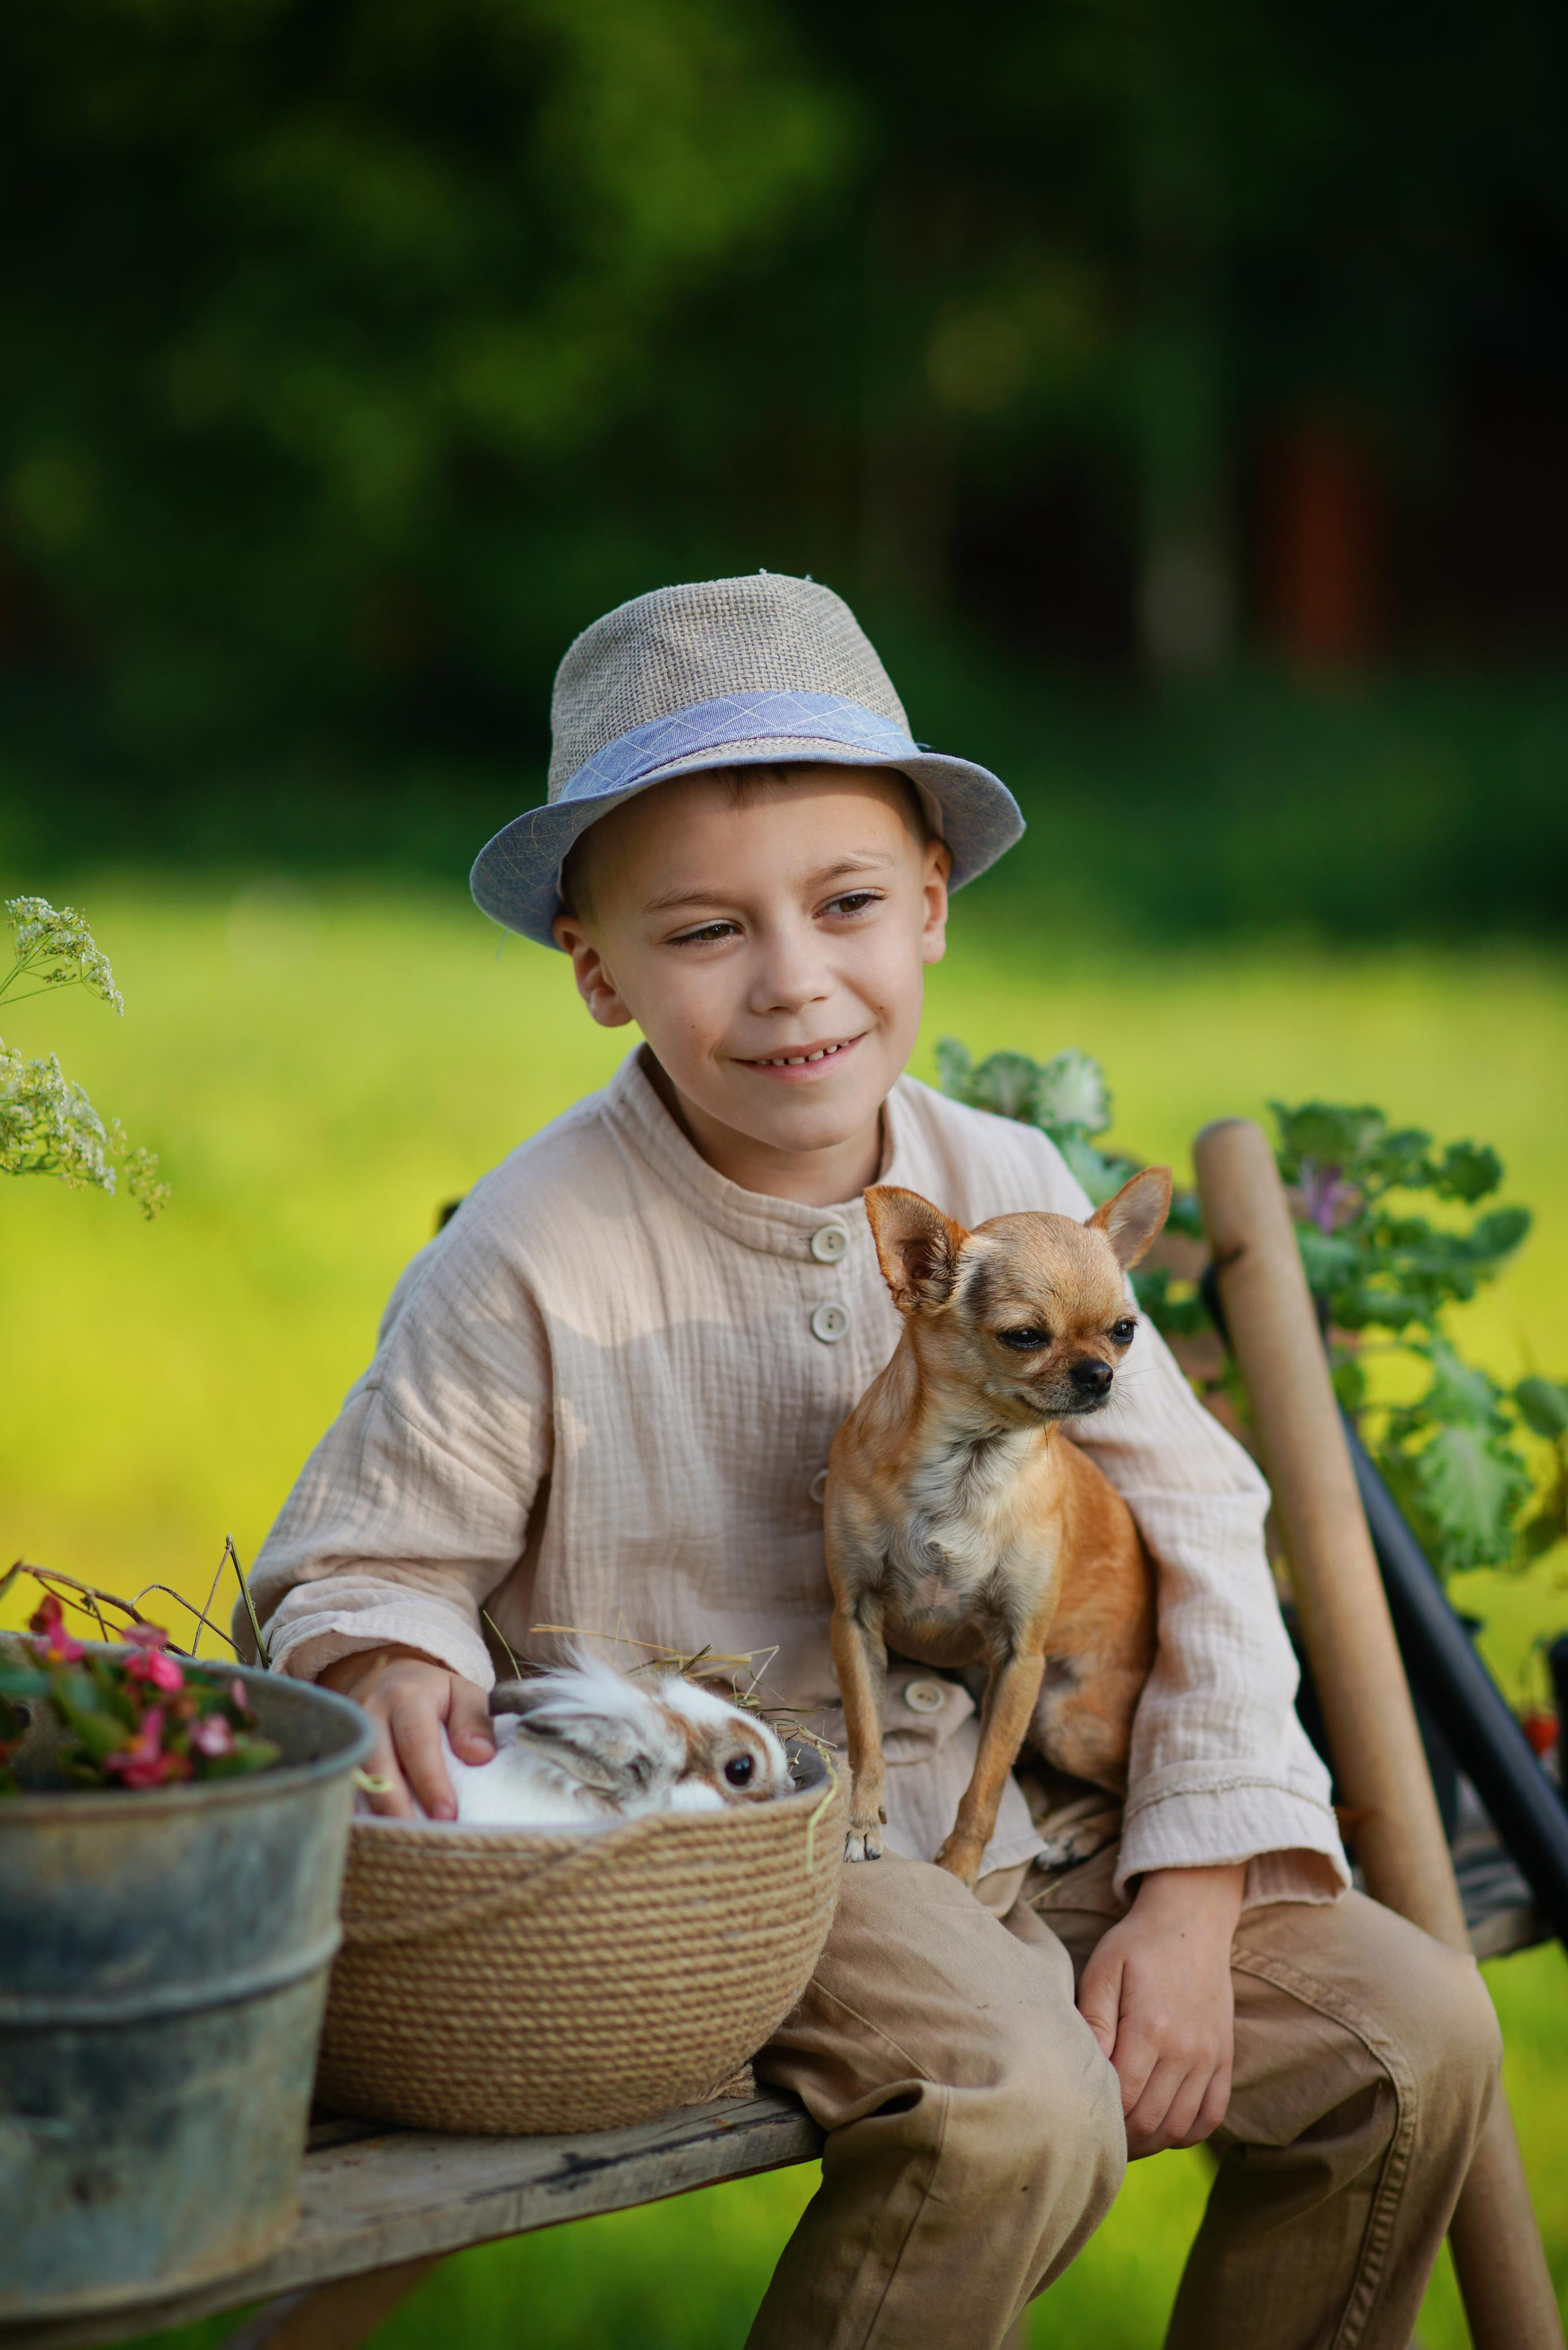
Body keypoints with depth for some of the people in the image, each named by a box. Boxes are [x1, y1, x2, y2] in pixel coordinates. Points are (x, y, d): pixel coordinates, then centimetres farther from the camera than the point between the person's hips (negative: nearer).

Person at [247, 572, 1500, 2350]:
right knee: (1018, 2107, -31)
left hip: (986, 1827, 6)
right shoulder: (529, 1263, -14)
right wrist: (392, 1669, -30)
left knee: (1414, 2028, -3)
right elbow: (355, 1568, -4)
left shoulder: (1004, 1195, -1)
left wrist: (1194, 1891, -4)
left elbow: (1189, 1520, 3)